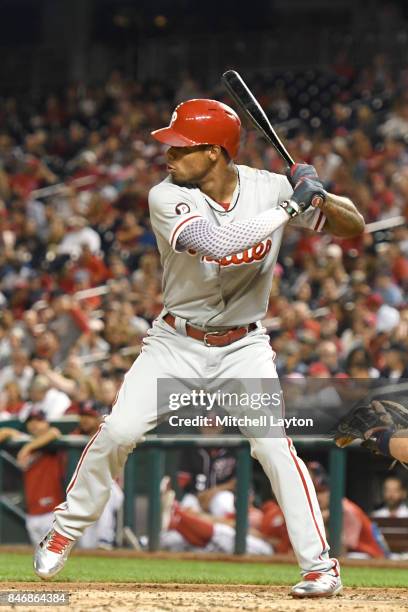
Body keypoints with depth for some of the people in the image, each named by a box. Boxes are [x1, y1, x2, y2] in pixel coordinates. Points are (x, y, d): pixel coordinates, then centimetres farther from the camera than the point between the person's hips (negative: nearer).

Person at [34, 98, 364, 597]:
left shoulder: (269, 187, -10)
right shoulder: (167, 198, -17)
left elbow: (355, 228, -4)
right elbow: (215, 240, -35)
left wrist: (321, 198, -26)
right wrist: (292, 207, -31)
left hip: (244, 347, 0)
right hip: (176, 343, 0)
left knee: (273, 445, -16)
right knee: (119, 430, -12)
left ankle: (319, 565, -9)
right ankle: (66, 531, 10)